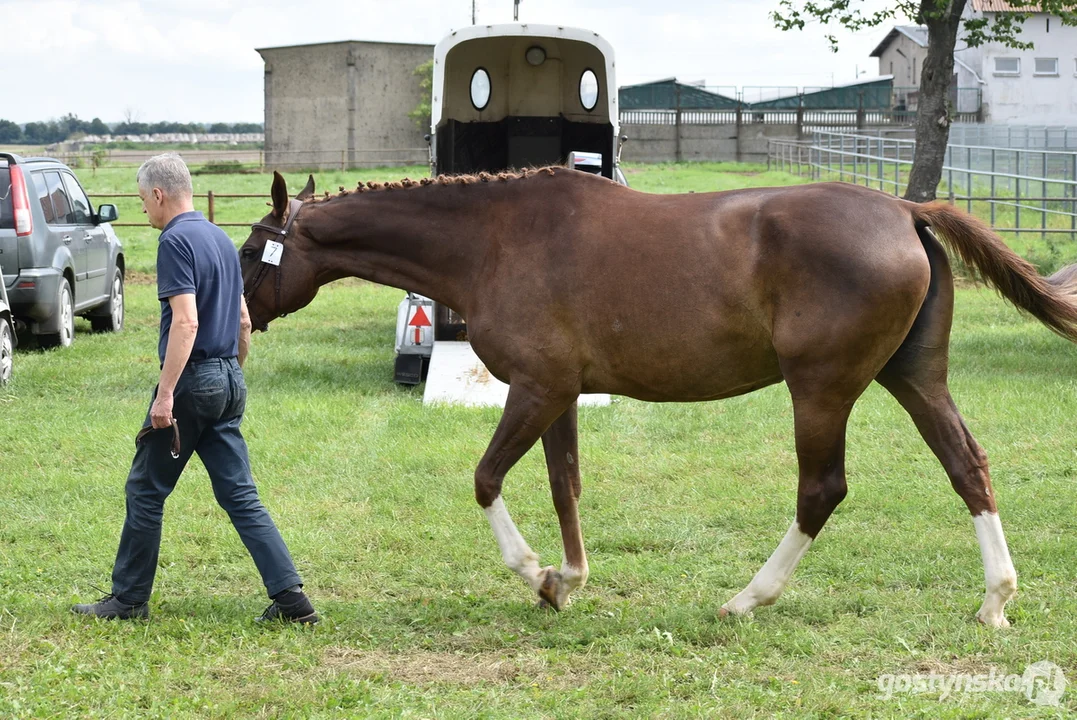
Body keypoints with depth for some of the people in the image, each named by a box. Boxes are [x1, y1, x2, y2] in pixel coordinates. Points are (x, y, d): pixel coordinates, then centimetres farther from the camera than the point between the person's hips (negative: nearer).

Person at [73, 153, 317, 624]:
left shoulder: (176, 241, -14)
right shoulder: (221, 239, 14)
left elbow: (185, 322, -24)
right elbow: (243, 321, 20)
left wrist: (165, 395, -25)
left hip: (193, 379, -9)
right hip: (228, 381, 9)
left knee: (146, 491, 4)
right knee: (240, 495, 7)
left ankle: (129, 599, 12)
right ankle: (290, 597, -1)